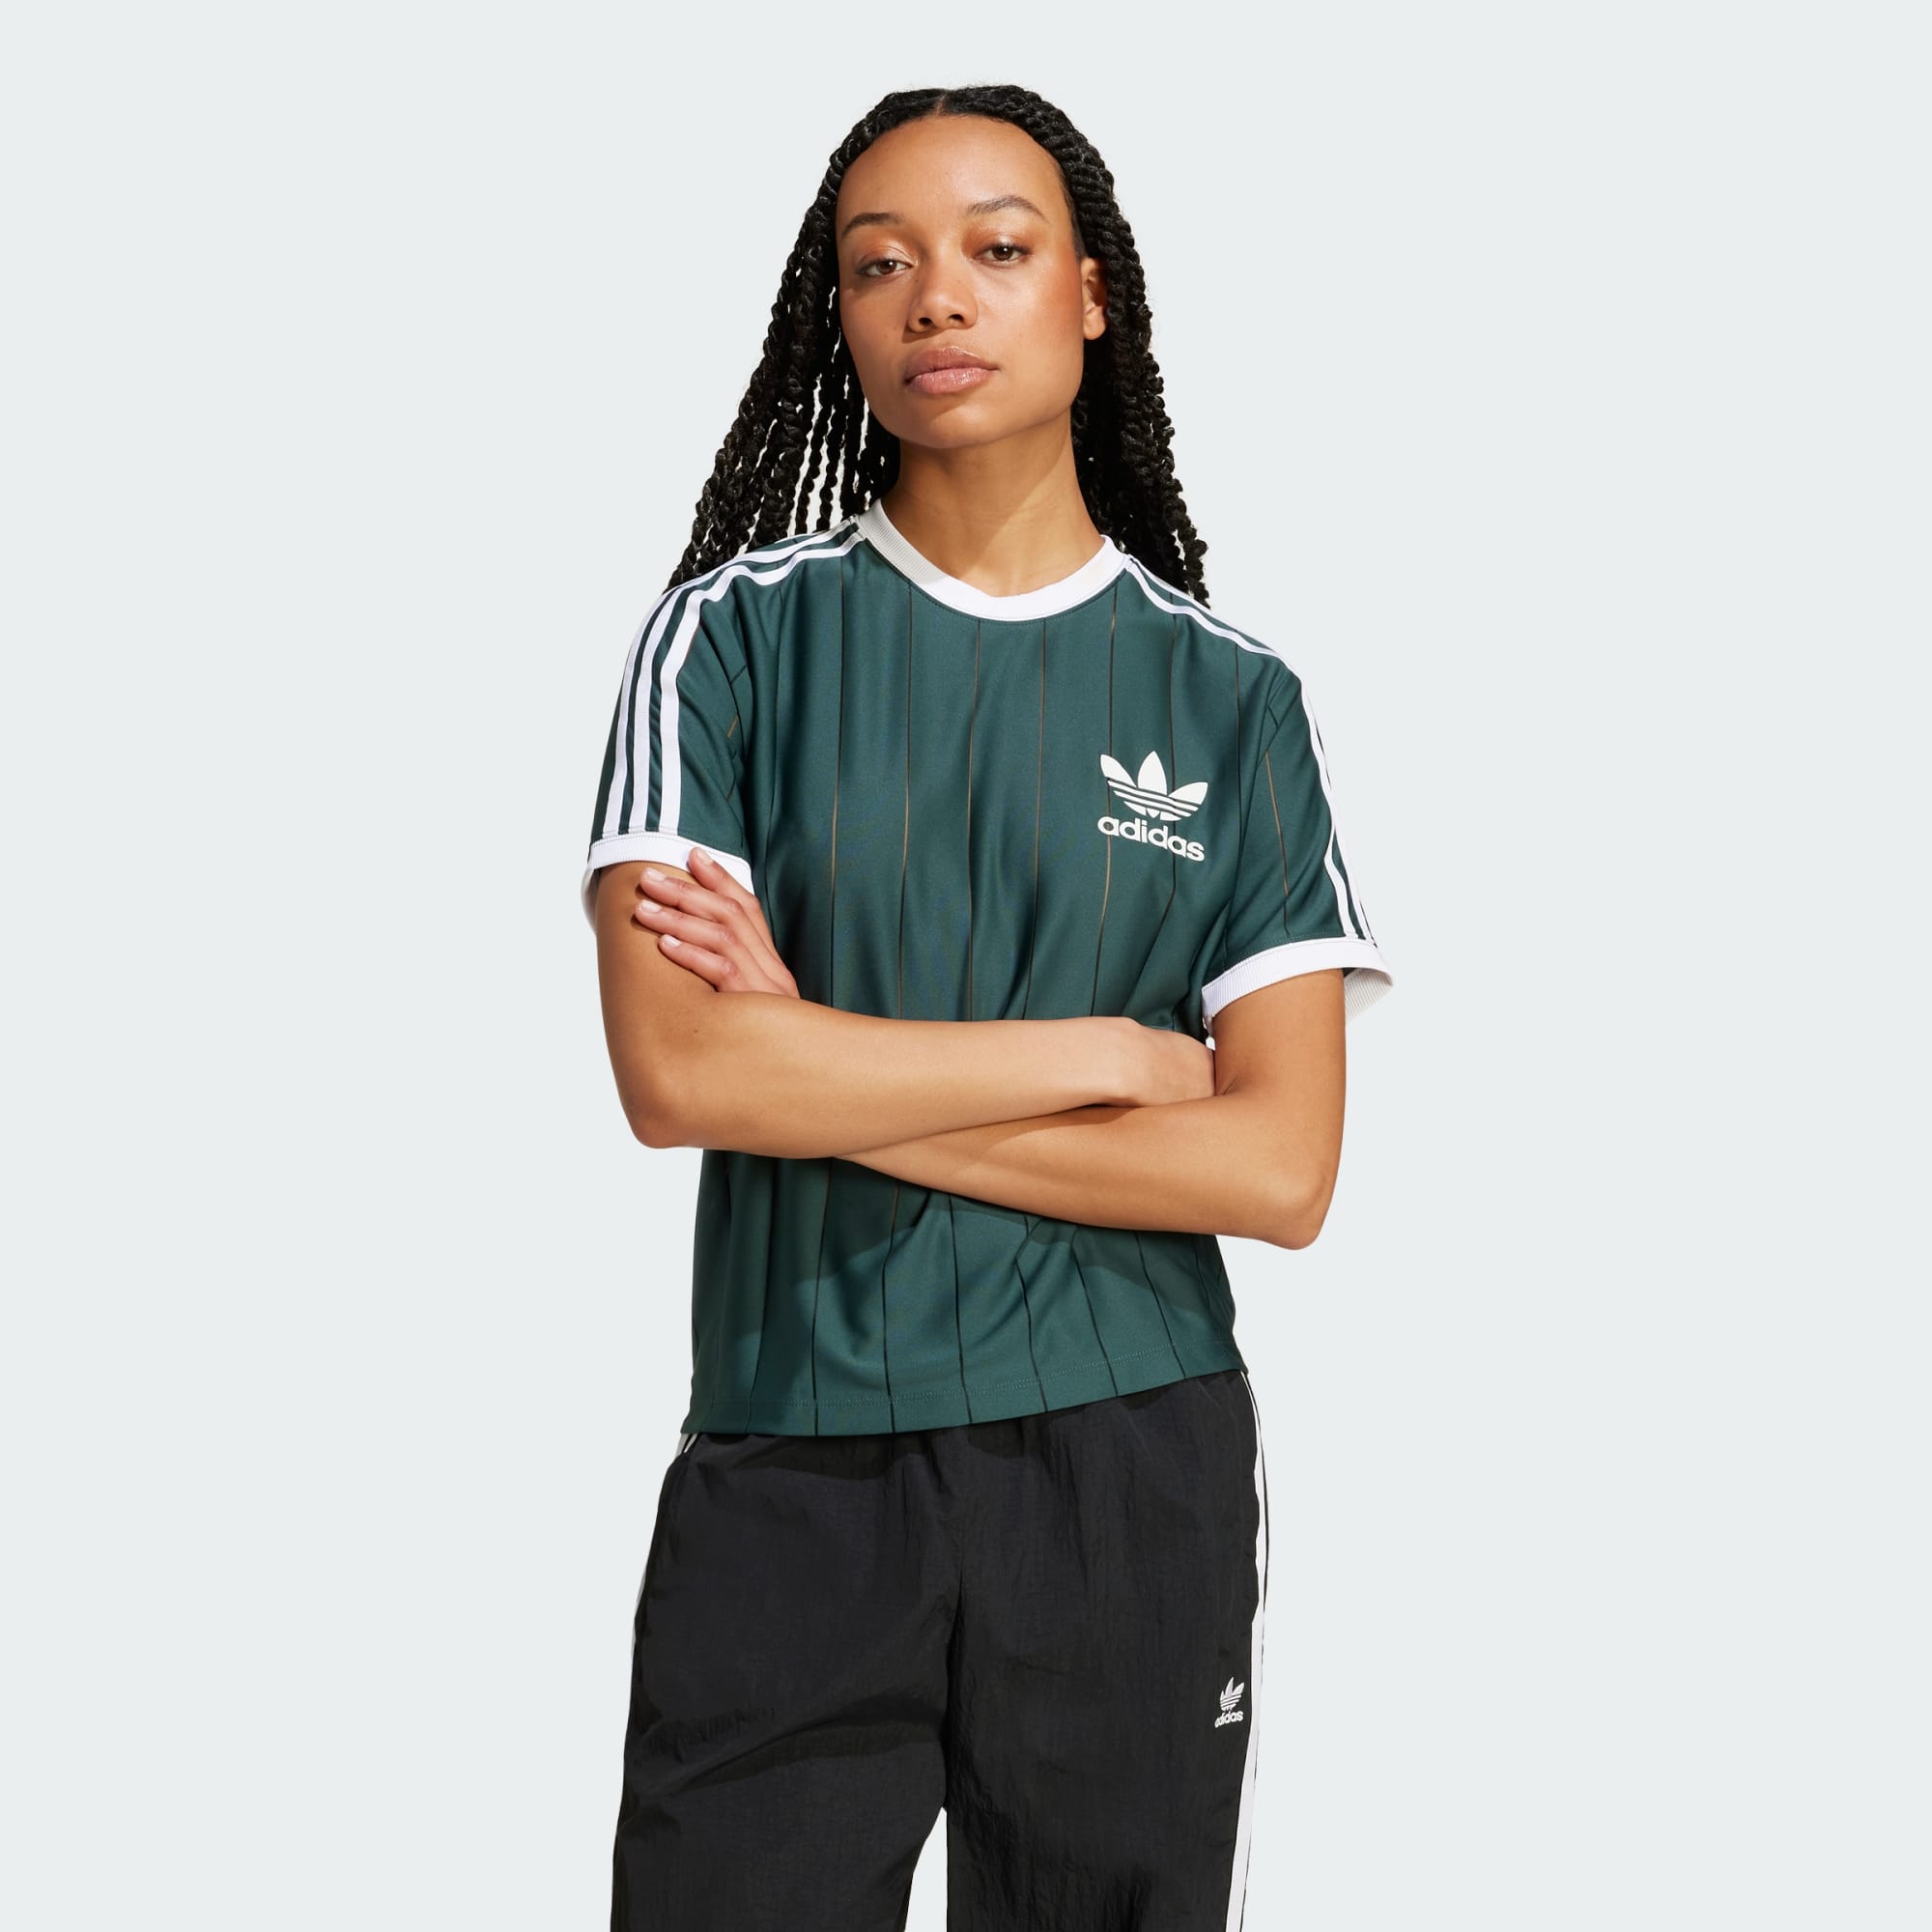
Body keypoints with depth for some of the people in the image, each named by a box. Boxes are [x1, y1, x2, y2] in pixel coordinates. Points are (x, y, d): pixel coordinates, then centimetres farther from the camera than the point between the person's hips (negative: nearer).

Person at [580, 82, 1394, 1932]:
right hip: (789, 1481, -1)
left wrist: (828, 1075, -11)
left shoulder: (1231, 698, 3)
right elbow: (674, 1072, -13)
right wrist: (1109, 1051, -9)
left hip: (1135, 1480, 1)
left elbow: (1280, 1169, -6)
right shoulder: (737, 636, 0)